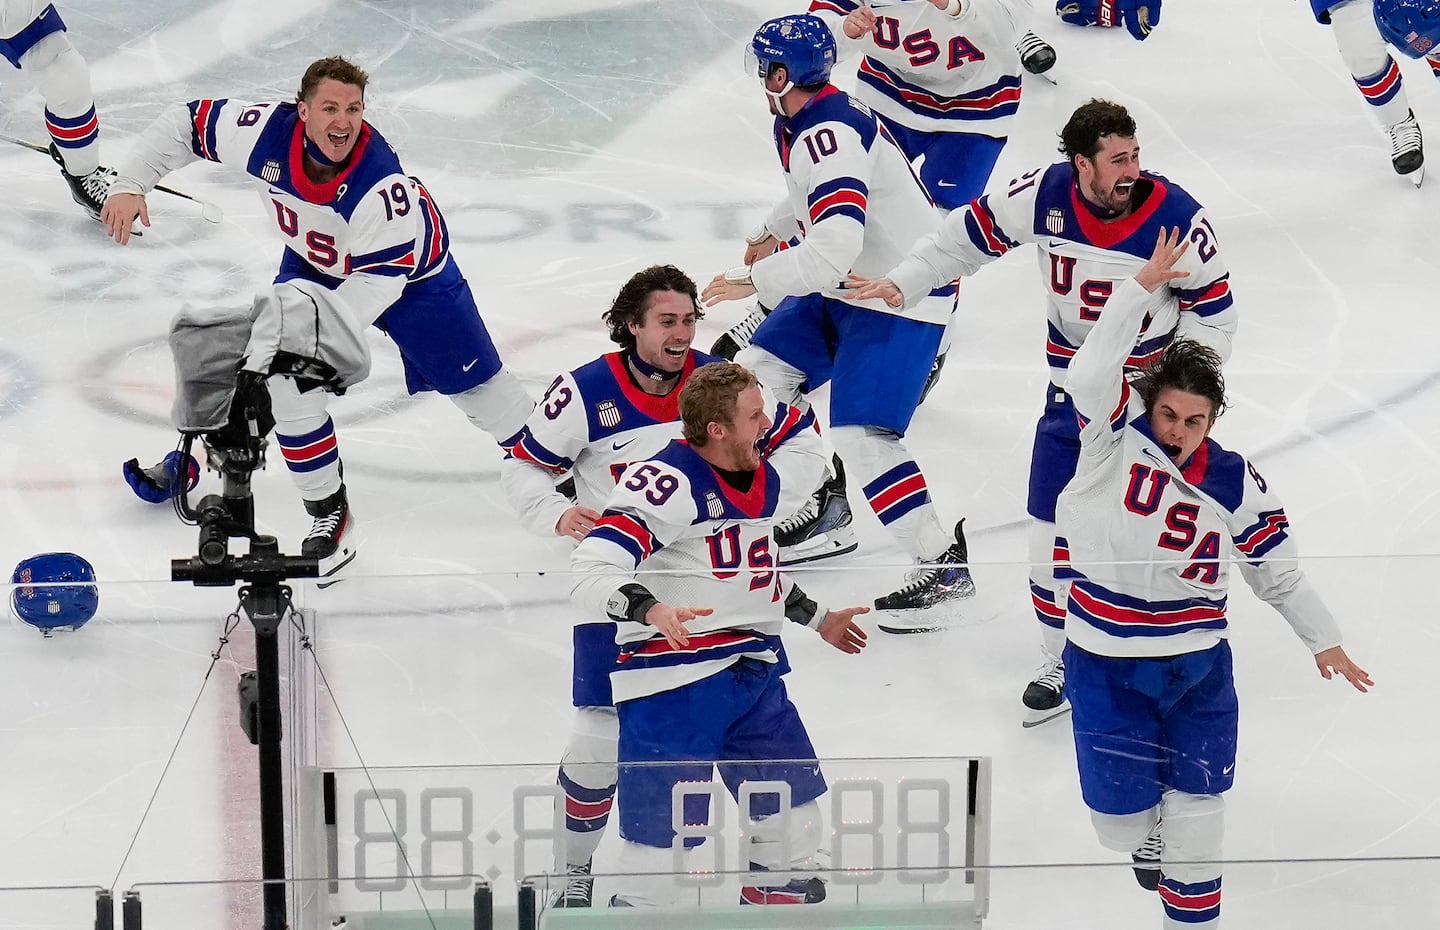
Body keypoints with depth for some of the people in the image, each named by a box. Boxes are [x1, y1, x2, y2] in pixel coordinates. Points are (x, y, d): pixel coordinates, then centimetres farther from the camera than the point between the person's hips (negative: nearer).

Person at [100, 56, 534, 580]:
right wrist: (129, 184, -20)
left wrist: (304, 329, -45)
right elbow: (184, 124, -14)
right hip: (314, 263, 3)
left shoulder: (382, 186, -41)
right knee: (287, 377, -12)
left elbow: (374, 285, -37)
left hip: (408, 271, -3)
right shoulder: (267, 131, -30)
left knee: (471, 379, 4)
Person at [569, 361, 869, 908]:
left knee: (795, 804, 14)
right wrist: (649, 609, -38)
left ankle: (778, 893, 34)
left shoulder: (767, 483, 8)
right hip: (673, 676, -8)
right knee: (666, 822, -10)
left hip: (754, 672, 8)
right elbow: (592, 571, -27)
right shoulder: (667, 483, -18)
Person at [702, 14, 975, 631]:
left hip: (904, 296, -11)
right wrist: (772, 234, 40)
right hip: (844, 287, 11)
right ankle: (819, 514, 24)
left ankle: (944, 566, -9)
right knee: (760, 374, 13)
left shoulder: (830, 136, -28)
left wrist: (753, 280, -29)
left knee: (860, 436, -18)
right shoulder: (805, 124, 4)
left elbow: (834, 248, -39)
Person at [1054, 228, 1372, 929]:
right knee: (1121, 811, 5)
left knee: (1197, 806, 3)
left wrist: (1323, 639, 12)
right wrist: (1143, 287, -32)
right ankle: (1145, 841, 42)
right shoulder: (1116, 439, -10)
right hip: (1106, 664, -1)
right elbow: (1090, 374, -29)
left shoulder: (1235, 485, -6)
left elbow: (1278, 569, 6)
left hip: (1197, 665, 1)